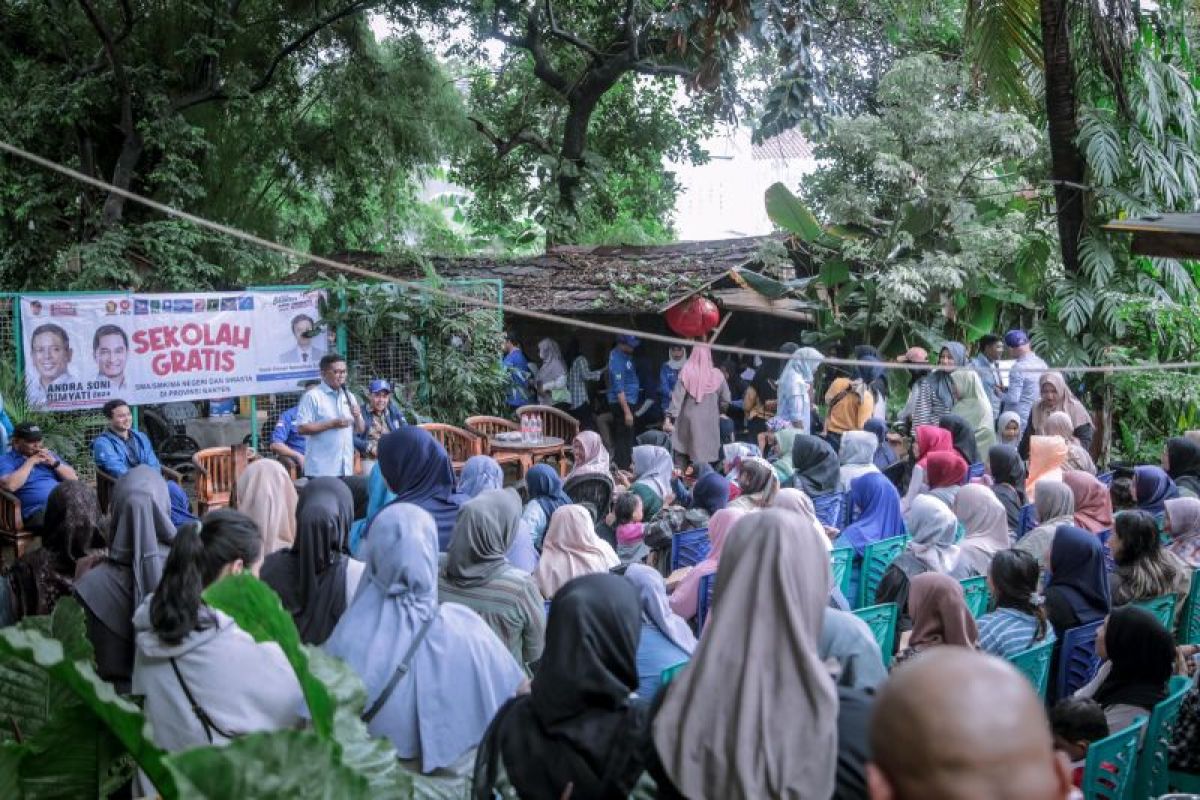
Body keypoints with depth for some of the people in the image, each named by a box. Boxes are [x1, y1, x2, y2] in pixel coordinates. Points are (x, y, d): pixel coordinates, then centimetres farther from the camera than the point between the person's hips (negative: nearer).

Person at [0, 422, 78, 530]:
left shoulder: (48, 455, 26)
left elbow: (74, 478, 19)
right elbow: (10, 485, -11)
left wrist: (54, 463, 4)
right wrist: (30, 462, -3)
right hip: (37, 510, -5)